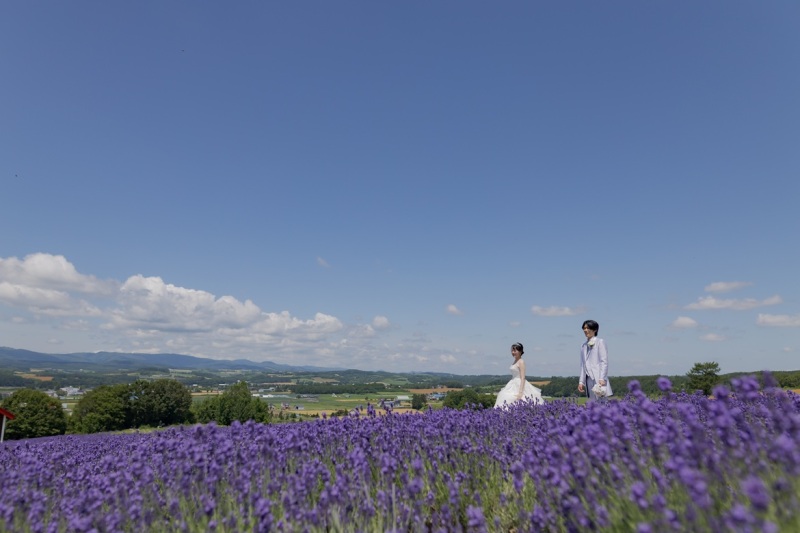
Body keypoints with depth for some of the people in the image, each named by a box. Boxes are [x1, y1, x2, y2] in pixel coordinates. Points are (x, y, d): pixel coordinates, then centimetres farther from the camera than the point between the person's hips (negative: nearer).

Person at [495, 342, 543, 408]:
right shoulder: (515, 361, 13)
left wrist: (520, 392, -23)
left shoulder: (521, 362, -11)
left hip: (519, 386, -8)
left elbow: (523, 378, -16)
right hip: (514, 386, 8)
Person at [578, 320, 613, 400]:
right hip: (589, 379, 6)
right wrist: (581, 381, 12)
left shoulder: (600, 342, 1)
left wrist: (602, 379, -15)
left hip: (599, 379, -6)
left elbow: (604, 362, -6)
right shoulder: (583, 346, 18)